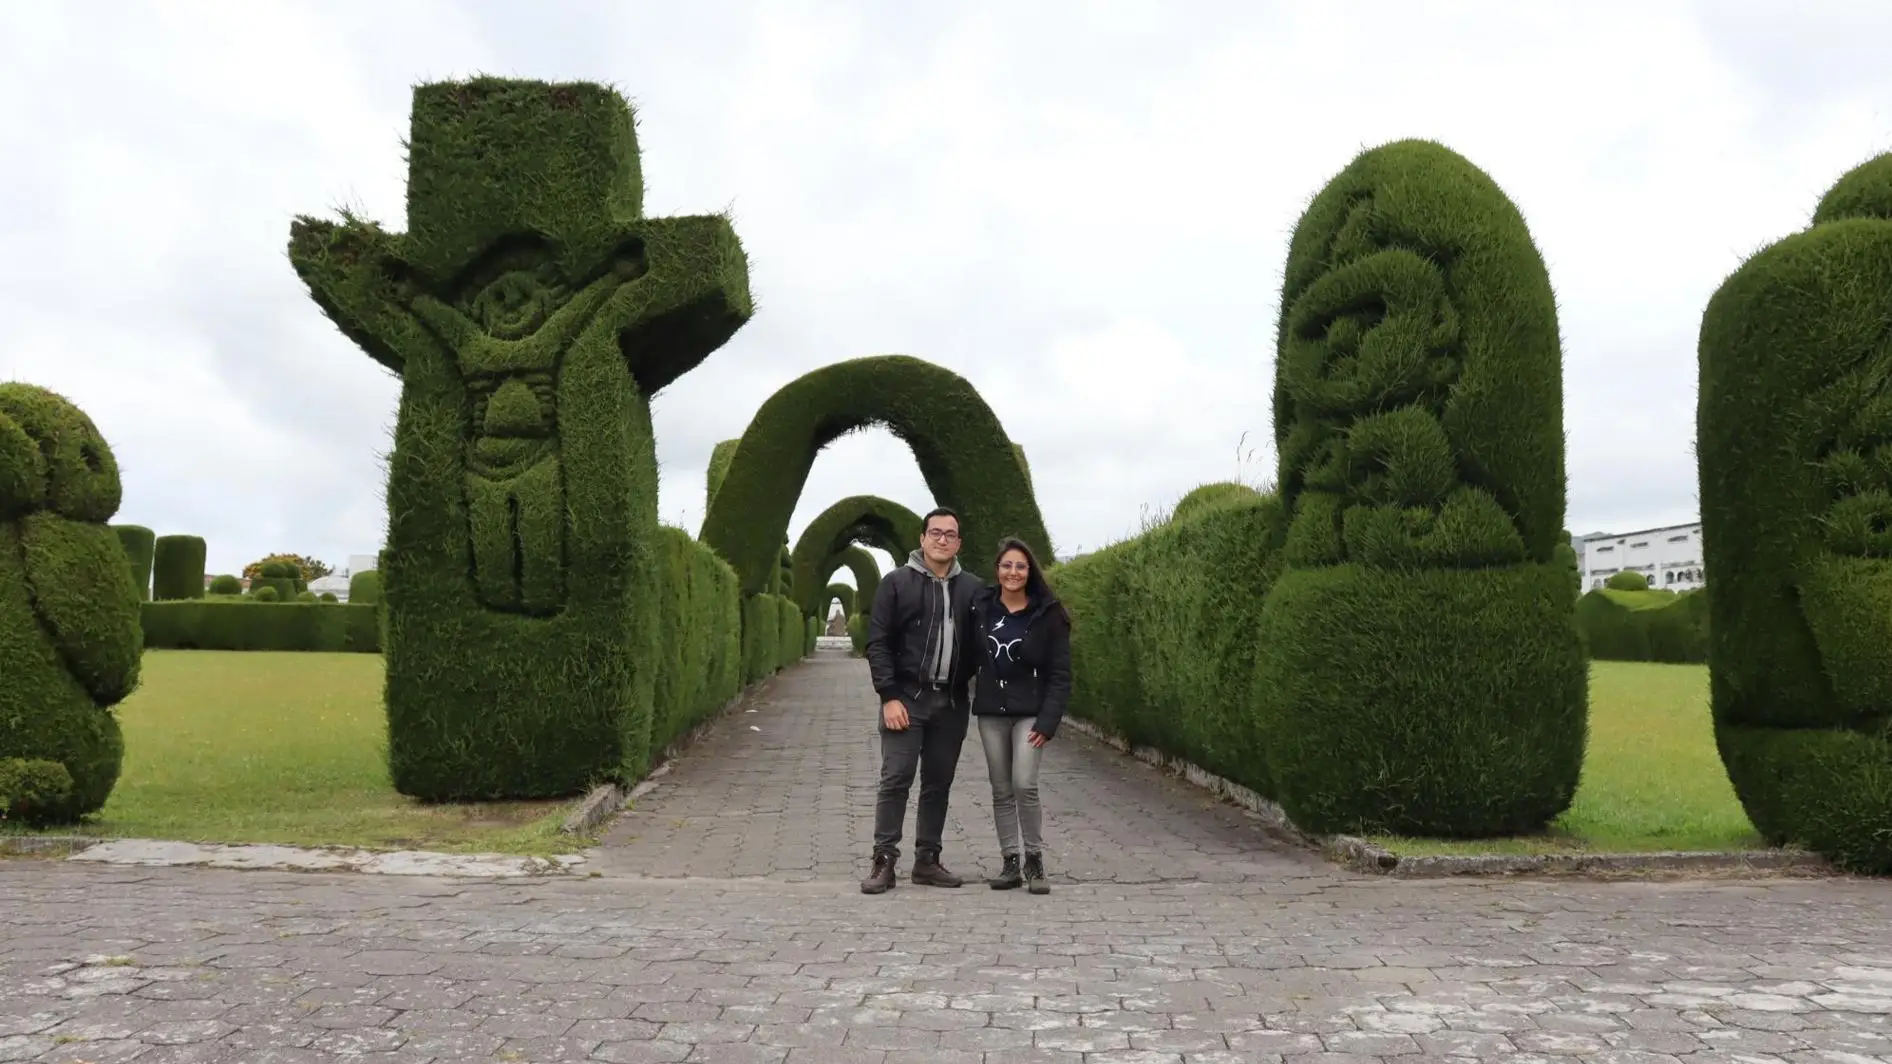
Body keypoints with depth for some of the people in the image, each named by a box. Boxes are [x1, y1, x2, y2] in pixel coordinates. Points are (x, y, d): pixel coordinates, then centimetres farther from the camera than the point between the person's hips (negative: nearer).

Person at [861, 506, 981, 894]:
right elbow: (877, 643, -3)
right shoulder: (896, 583, 0)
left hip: (952, 702, 3)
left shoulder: (972, 588, 9)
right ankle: (884, 860, 2)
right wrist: (889, 696, -11)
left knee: (939, 783, 8)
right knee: (896, 779, -5)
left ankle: (927, 860, 17)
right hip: (907, 699, -3)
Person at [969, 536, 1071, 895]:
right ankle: (1011, 863, 14)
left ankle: (1035, 861, 2)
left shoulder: (1048, 613, -6)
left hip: (1030, 711, -3)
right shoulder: (980, 606, 2)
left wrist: (1048, 722, -14)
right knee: (1001, 790, 6)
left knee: (1024, 785, -13)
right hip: (991, 710, 4)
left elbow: (1060, 674, -7)